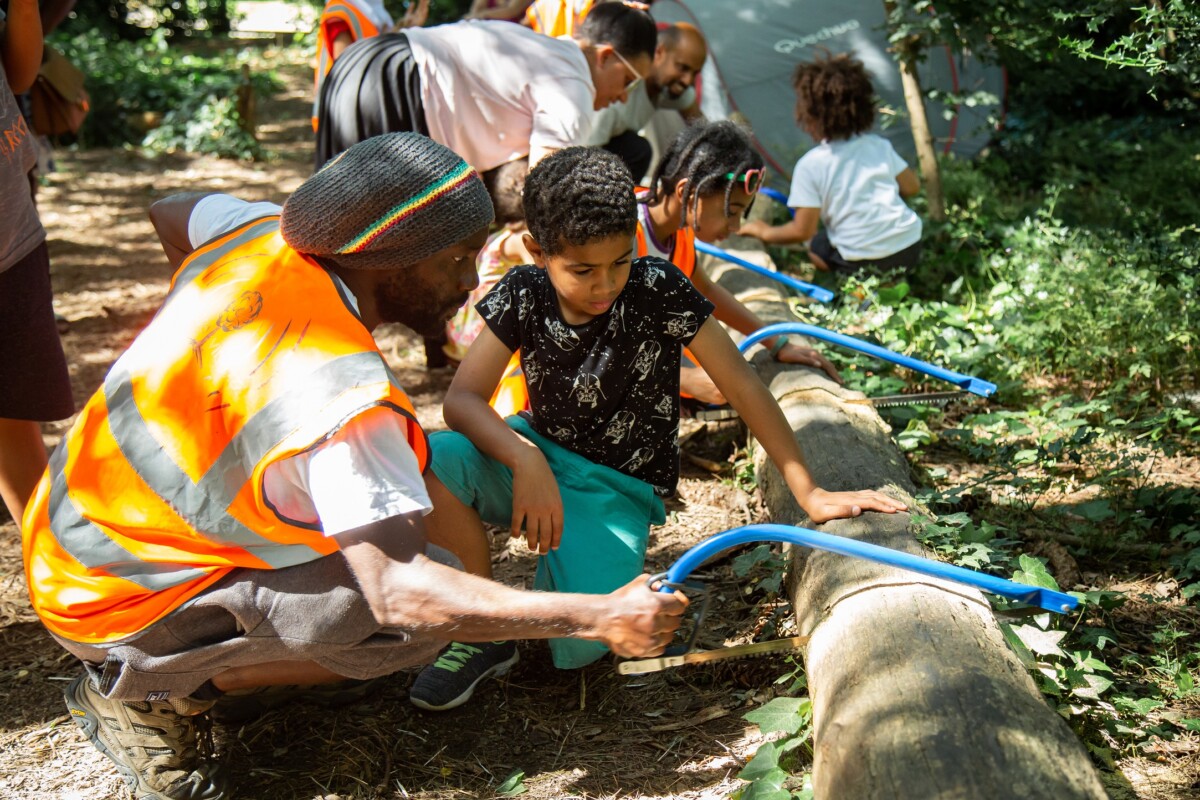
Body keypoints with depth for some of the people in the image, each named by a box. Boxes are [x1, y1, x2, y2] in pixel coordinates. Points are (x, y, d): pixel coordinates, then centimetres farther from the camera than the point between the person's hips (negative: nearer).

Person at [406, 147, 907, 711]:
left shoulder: (657, 290, -18)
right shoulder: (523, 295, -11)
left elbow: (740, 383, -14)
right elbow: (462, 399, -15)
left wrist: (809, 493, -16)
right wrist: (525, 458, -36)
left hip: (616, 487, -2)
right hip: (539, 457, 3)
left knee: (578, 646, -25)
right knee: (429, 460, -30)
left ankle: (585, 564, 12)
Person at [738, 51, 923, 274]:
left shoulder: (809, 165, -7)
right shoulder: (880, 146, 6)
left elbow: (802, 231, -8)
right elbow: (912, 187, 15)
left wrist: (765, 232, 10)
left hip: (862, 262, -5)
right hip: (911, 247, 5)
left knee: (814, 246, 23)